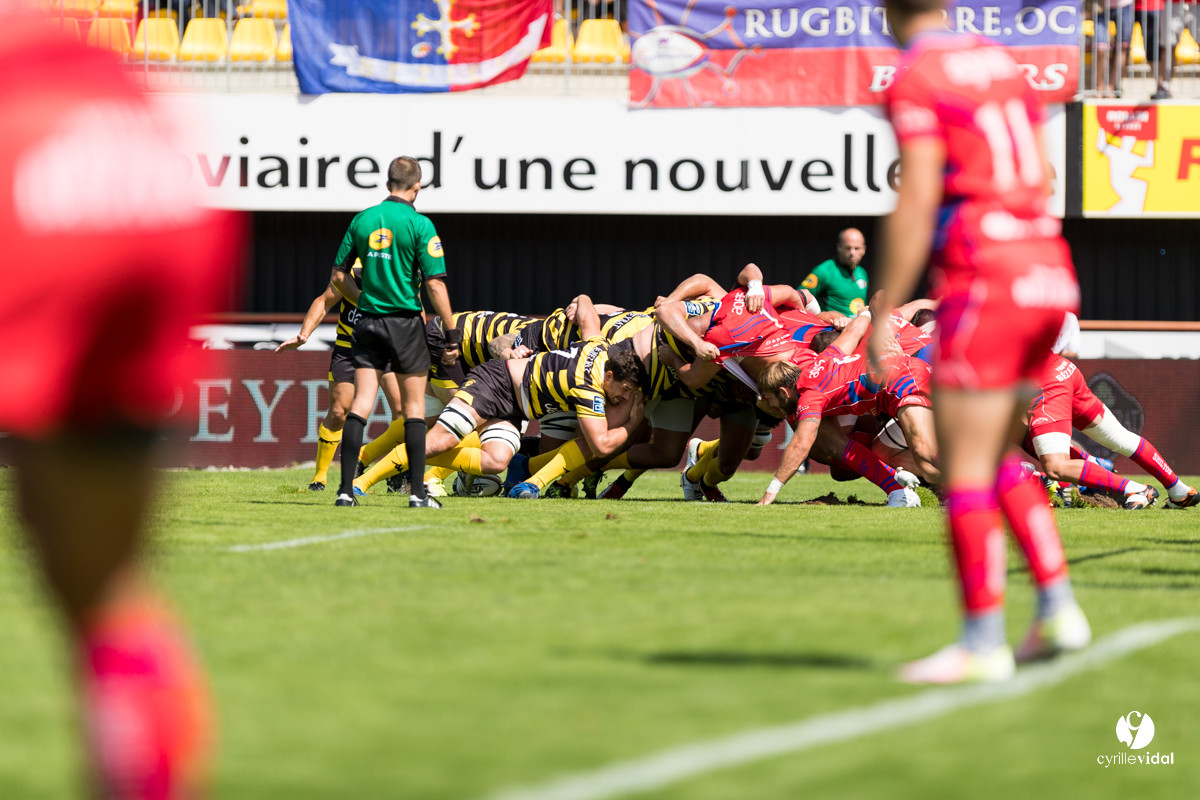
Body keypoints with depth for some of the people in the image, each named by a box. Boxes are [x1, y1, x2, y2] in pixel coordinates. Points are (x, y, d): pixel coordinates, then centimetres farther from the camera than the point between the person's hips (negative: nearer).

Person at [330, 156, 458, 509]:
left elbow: (339, 276, 10)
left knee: (361, 403, 1)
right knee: (414, 405, 6)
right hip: (405, 321, -3)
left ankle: (346, 489, -5)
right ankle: (418, 492, 4)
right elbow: (434, 283, -12)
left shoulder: (361, 220, 4)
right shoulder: (419, 224, -9)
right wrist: (452, 333, -7)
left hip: (368, 320, 3)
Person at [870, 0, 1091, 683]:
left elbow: (917, 200, -14)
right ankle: (1058, 608, 14)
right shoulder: (1002, 63, 16)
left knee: (965, 468, -3)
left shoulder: (915, 81, -8)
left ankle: (983, 641, -2)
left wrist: (886, 313, -11)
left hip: (981, 276, -8)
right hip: (1049, 272, 8)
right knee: (996, 460, 19)